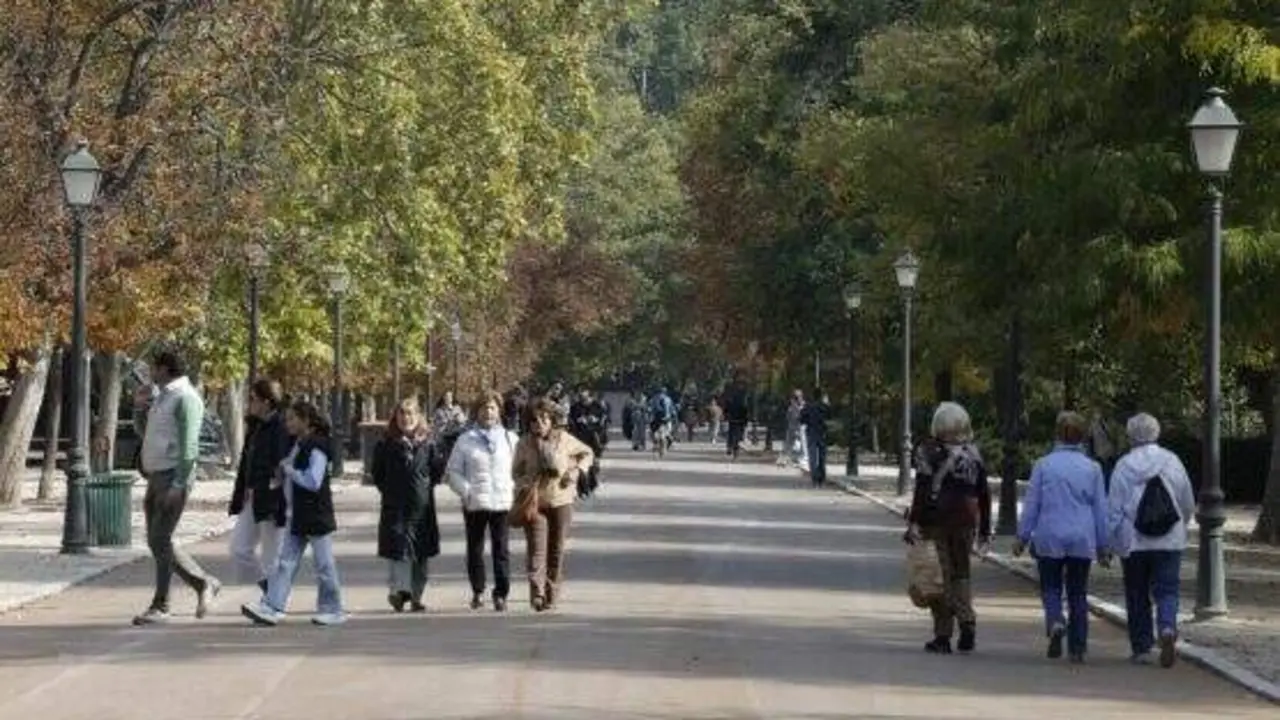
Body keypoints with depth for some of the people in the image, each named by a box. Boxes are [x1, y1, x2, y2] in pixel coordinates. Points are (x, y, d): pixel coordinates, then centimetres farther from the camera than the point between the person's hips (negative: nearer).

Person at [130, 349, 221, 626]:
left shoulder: (185, 398, -12)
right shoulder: (162, 397, 18)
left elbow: (189, 443, -19)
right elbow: (143, 431, 27)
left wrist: (178, 484, -24)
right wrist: (139, 406, 9)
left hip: (174, 477, -10)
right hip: (156, 477, 10)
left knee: (160, 540, -10)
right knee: (157, 541, 10)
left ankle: (160, 606, -5)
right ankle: (204, 584, 16)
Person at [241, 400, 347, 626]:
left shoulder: (317, 448, -14)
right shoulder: (299, 446, 14)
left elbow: (313, 481, -24)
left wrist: (289, 470, -15)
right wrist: (283, 475, 5)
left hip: (317, 516, -9)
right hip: (298, 517, 9)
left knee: (324, 564, 1)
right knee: (286, 562, 3)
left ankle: (333, 610, 11)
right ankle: (271, 607, -1)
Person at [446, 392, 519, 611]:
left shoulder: (510, 439, 12)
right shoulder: (465, 440, 9)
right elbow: (453, 471, 8)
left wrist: (514, 488, -2)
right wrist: (466, 491, -6)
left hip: (503, 502, 0)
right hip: (475, 503, 1)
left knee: (501, 549, -7)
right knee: (475, 549, 6)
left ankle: (501, 593, -6)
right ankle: (478, 591, 18)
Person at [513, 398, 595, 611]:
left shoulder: (563, 439, 0)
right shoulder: (524, 444, 1)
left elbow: (587, 453, 14)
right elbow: (516, 473, 12)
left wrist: (577, 471, -4)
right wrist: (527, 482, -9)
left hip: (561, 500, 1)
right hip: (534, 503, -1)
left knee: (557, 550, 4)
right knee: (536, 548, -13)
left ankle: (552, 595, 15)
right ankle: (536, 593, -21)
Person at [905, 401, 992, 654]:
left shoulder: (929, 452, -8)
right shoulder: (973, 454, 7)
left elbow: (922, 491, -13)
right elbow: (984, 494, 10)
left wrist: (914, 523, -10)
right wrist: (984, 529, 17)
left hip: (936, 522, -4)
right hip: (964, 523, 4)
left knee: (941, 577, 2)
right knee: (960, 574, 16)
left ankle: (943, 635, 3)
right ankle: (967, 621, -4)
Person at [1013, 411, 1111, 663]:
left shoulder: (1044, 465, -3)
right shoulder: (1092, 468, 2)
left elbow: (1031, 503, 0)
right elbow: (1101, 510, 6)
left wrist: (1022, 537, 8)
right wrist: (1102, 548, 12)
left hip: (1050, 539, -1)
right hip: (1082, 541, 2)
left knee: (1050, 587, 9)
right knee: (1078, 593, 10)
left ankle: (1055, 622, -20)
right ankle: (1077, 648, 8)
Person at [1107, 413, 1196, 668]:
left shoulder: (1123, 466, -4)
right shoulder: (1172, 462, 2)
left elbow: (1114, 509, -5)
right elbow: (1188, 505, 10)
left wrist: (1116, 542, 2)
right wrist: (1179, 527, 27)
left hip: (1134, 542, -1)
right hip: (1170, 542, 1)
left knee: (1137, 596, 8)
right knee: (1167, 591, 3)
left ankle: (1142, 648, 11)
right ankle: (1167, 628, -23)